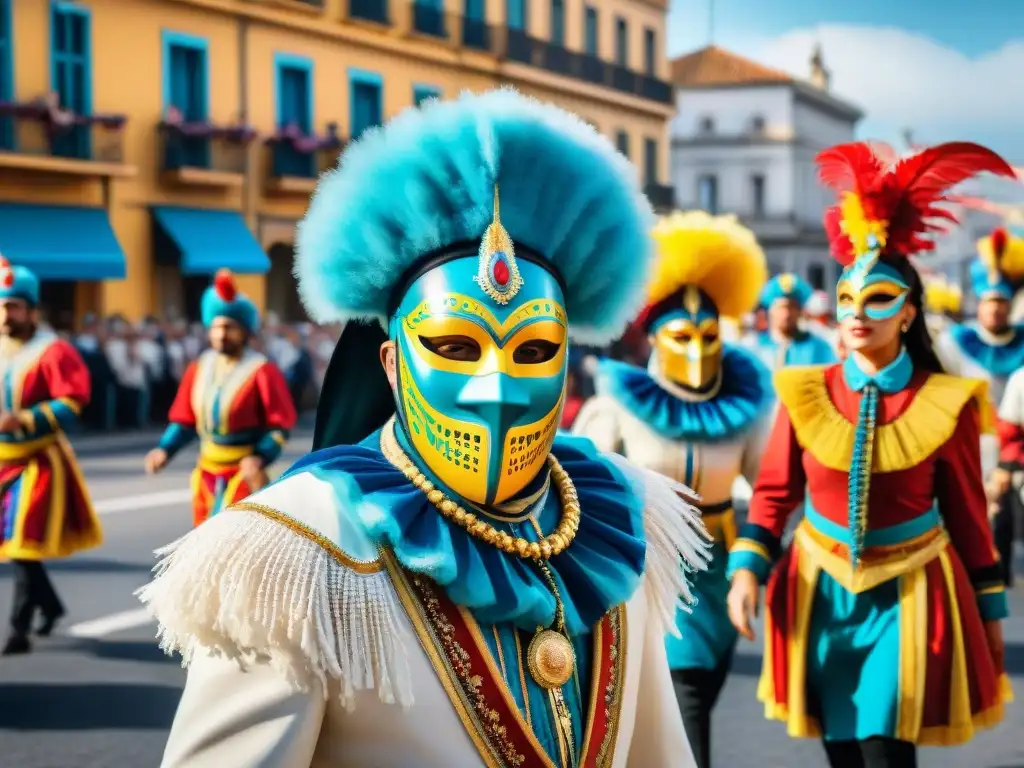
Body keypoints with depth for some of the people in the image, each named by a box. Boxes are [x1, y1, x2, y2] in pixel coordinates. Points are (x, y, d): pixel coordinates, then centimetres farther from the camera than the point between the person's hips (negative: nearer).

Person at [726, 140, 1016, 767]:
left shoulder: (945, 403, -8)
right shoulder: (805, 394, -3)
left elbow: (968, 514, 0)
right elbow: (774, 493, 4)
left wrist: (990, 614, 4)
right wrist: (746, 570, -9)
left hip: (908, 595, -2)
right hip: (822, 591, 3)